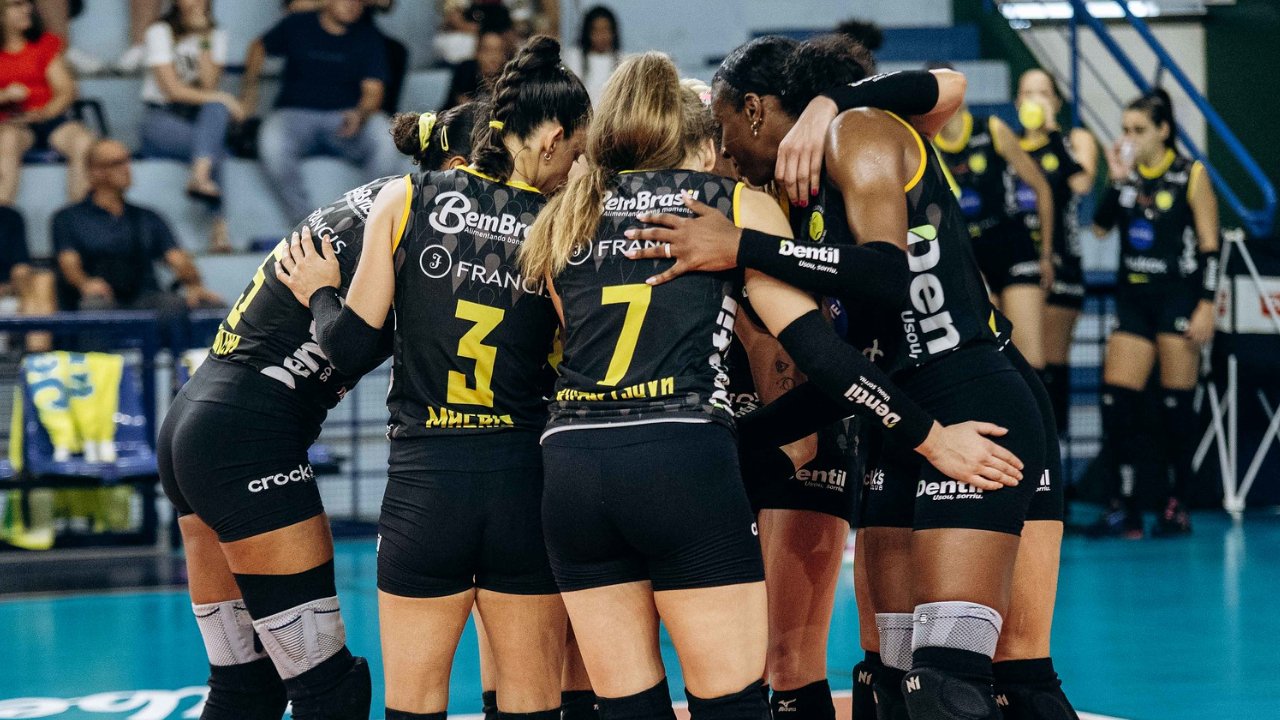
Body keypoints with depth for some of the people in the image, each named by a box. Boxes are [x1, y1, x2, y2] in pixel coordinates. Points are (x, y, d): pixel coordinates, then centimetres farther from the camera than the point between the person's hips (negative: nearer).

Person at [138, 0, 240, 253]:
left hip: (200, 118, 4)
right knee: (215, 148, -30)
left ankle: (200, 176, -44)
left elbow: (208, 84, -5)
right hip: (162, 117, -4)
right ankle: (219, 227, -35)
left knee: (216, 109, -30)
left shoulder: (216, 35, 9)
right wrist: (222, 99, -19)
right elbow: (172, 89, -13)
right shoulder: (161, 32, -4)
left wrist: (204, 40, -11)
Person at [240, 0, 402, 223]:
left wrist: (361, 115, -27)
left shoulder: (368, 37, 5)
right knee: (272, 141, -35)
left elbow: (373, 90, -5)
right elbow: (260, 47, 24)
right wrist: (250, 86, 9)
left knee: (385, 135, -32)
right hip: (296, 114, 0)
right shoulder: (296, 26, 6)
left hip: (345, 118, 0)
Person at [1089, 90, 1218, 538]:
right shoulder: (1127, 173, 8)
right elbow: (1099, 227, -1)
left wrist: (1206, 306, -11)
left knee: (1175, 405, -1)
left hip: (1178, 298, -5)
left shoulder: (1191, 176, -4)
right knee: (1116, 401, -4)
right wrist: (1117, 181, -9)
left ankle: (1177, 507, 7)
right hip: (1133, 298, 5)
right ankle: (1123, 506, 0)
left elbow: (1210, 246, -6)